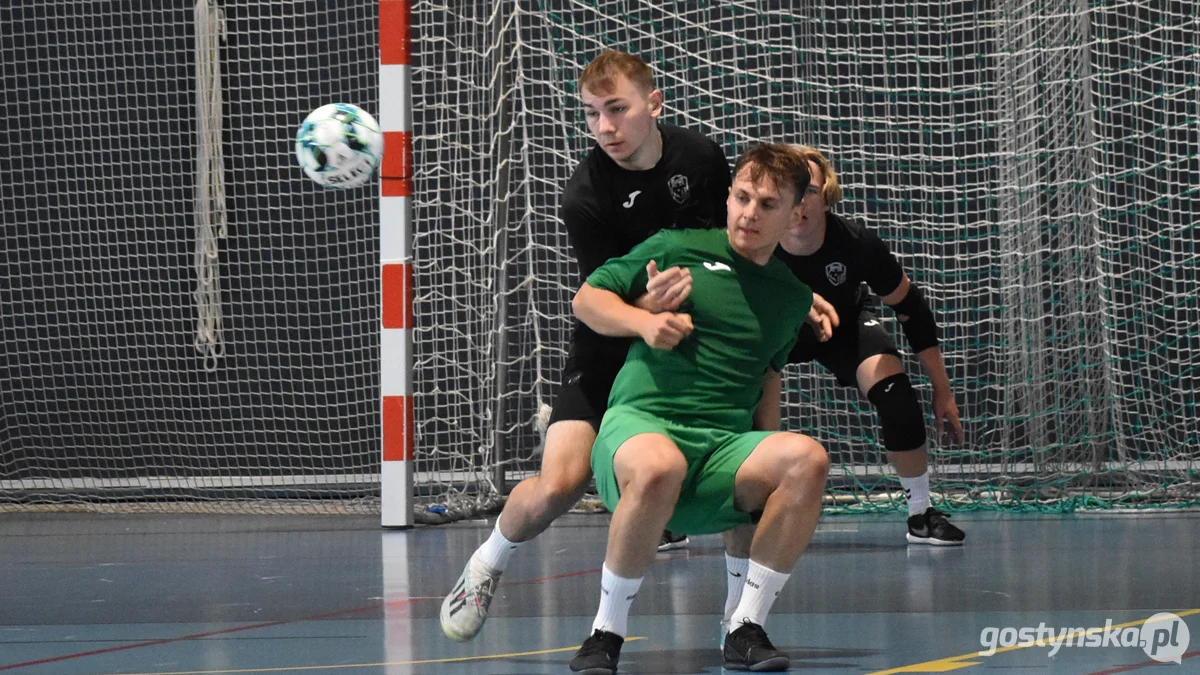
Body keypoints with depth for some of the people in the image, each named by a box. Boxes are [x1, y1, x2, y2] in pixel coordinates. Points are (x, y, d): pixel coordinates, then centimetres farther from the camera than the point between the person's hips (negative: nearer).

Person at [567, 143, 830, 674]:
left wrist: (766, 464, 18)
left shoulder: (794, 297, 20)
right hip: (640, 421, -4)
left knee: (808, 457, -29)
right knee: (658, 467, -42)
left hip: (725, 450, 4)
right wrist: (644, 322, -6)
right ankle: (606, 631, -24)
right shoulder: (677, 248, 9)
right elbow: (586, 298, 14)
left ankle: (747, 629, -20)